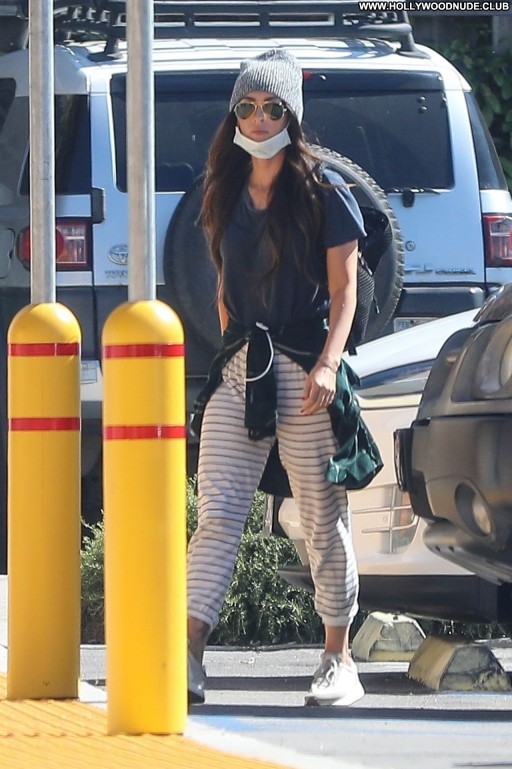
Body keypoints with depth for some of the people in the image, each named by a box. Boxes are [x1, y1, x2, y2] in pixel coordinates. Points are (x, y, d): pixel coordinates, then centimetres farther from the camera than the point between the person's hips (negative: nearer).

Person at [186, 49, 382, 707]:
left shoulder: (323, 191, 0)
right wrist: (234, 352, 13)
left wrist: (328, 365, -15)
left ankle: (339, 660, 9)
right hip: (239, 368, 4)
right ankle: (186, 654, -14)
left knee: (323, 522, 1)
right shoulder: (227, 195, 14)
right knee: (217, 513, -7)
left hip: (305, 368, -4)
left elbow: (344, 288, -3)